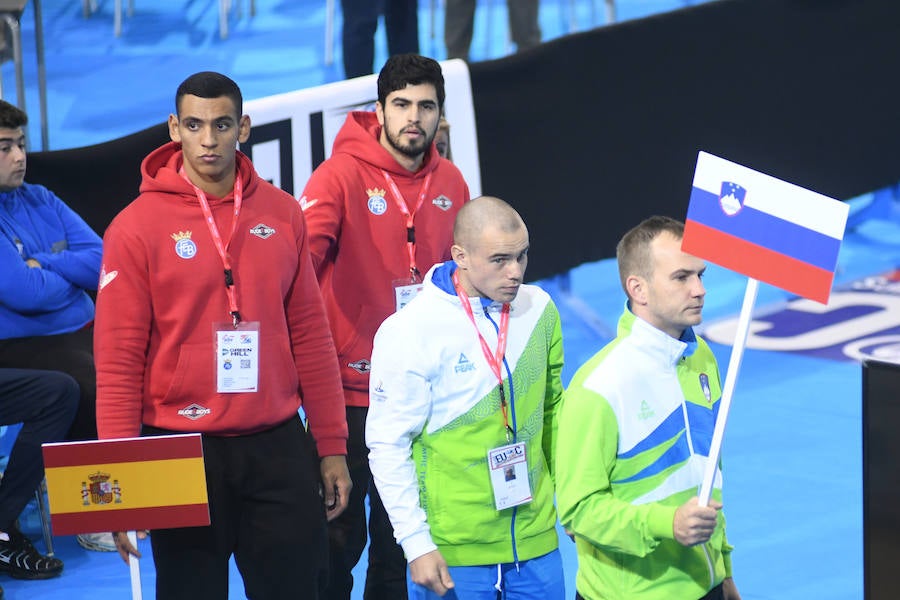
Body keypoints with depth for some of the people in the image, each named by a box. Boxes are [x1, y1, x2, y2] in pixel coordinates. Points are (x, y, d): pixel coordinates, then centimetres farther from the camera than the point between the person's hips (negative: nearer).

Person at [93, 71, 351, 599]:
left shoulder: (281, 214, 5)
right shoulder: (137, 227, -5)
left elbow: (310, 335, 10)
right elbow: (118, 361, -6)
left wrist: (332, 447, 8)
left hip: (277, 446, 3)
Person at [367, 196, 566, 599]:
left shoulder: (540, 310, 3)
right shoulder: (410, 331, -12)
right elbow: (388, 447, -10)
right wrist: (416, 543, -12)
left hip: (536, 545, 4)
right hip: (451, 554, -4)